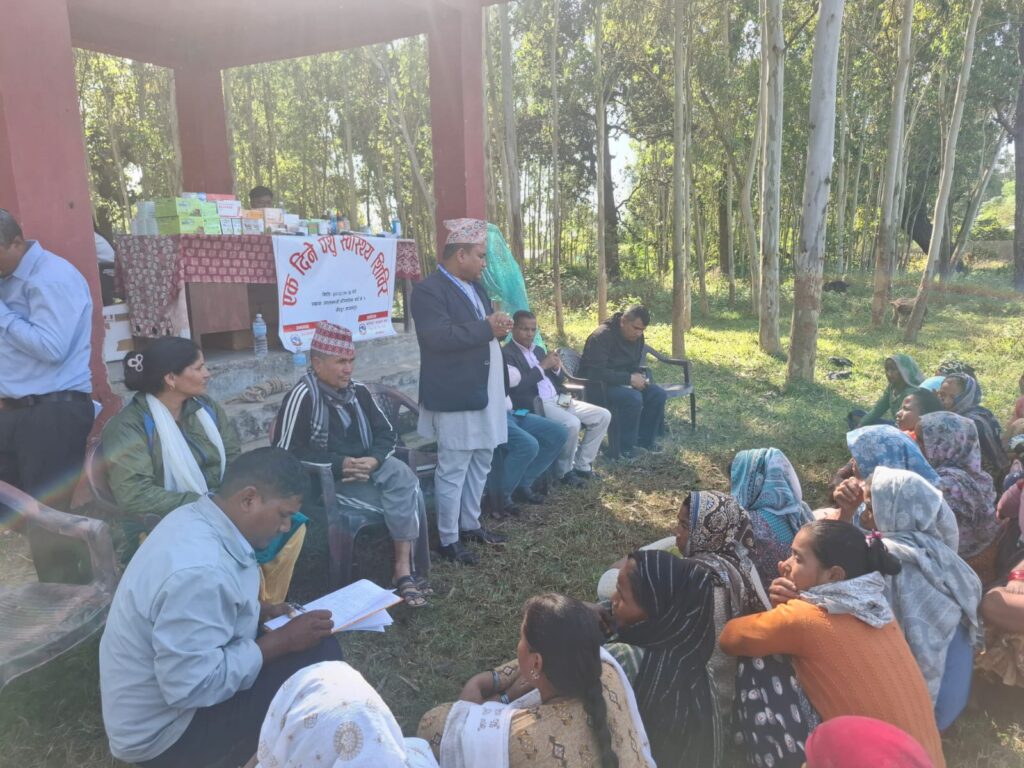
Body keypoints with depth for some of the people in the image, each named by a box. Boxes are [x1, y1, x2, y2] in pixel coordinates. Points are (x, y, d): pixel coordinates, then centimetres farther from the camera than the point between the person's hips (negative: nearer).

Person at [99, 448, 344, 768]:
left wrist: (262, 612, 0)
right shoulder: (200, 569, -33)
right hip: (162, 731, -9)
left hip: (172, 682, 9)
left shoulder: (197, 517, -4)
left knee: (313, 640, 7)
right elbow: (193, 687, -30)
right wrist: (281, 641, -22)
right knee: (319, 656, -18)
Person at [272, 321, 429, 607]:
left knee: (403, 476, -25)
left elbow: (387, 433, 8)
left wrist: (374, 460, -15)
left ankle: (404, 568, -22)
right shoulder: (302, 397, -15)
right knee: (404, 501, -23)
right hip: (326, 478, -6)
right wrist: (340, 465, -23)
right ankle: (404, 568, -6)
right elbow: (285, 453, -18)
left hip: (366, 466, 6)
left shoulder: (358, 391, 5)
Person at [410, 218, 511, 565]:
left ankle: (470, 525, 33)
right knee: (453, 471, -1)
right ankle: (448, 540, 12)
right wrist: (488, 328, -21)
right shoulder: (429, 290, -14)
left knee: (479, 464, 18)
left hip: (485, 391, 10)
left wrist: (498, 324, -1)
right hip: (456, 396, -9)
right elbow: (439, 337, -27)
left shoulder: (474, 286, 15)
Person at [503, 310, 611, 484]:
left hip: (558, 399, 9)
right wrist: (542, 367, -14)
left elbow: (558, 380, 22)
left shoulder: (539, 350, 21)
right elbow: (516, 385, -20)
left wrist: (556, 368, -1)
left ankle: (582, 465, 6)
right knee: (572, 424, -33)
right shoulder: (507, 354, -4)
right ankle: (564, 470, -8)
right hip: (536, 405, -9)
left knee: (603, 416, -1)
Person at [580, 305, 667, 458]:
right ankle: (625, 448, -18)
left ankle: (644, 441, 4)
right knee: (633, 398, -33)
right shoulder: (602, 336, -25)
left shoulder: (637, 337, 1)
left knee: (658, 394, -10)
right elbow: (596, 372, -32)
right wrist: (629, 378, -30)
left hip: (623, 381, 8)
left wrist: (638, 376, -10)